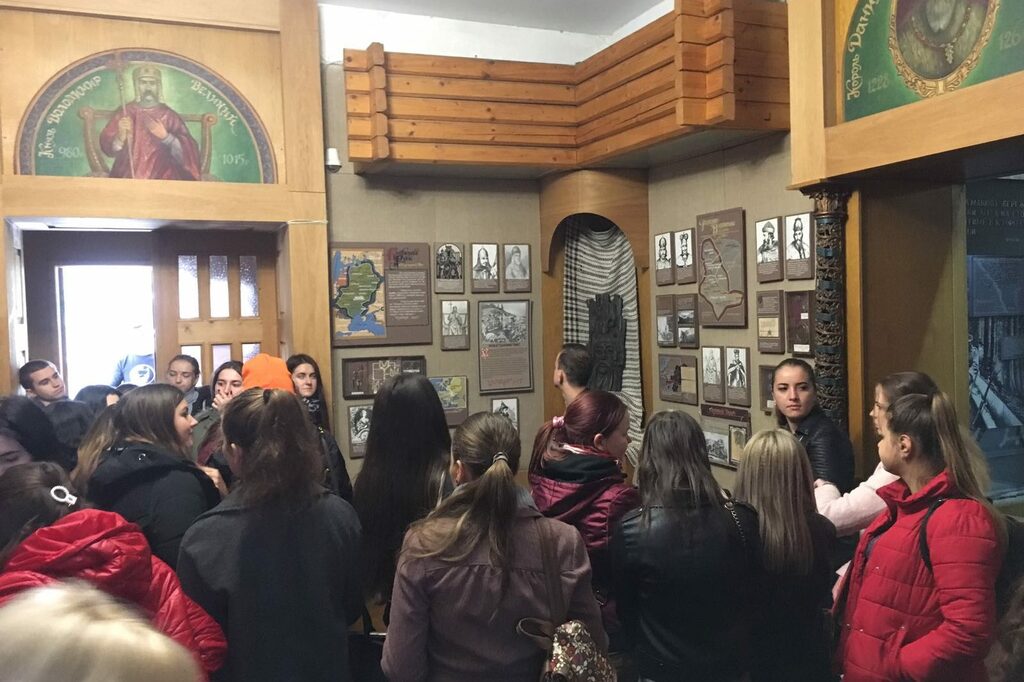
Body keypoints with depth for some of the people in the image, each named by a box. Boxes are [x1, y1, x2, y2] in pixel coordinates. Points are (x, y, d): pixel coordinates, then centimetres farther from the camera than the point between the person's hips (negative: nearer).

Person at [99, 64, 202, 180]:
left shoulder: (170, 116, 6)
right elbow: (107, 148, 3)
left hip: (163, 179, -1)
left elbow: (187, 153, -3)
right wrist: (120, 136, -16)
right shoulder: (124, 112, 9)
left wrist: (165, 136, -16)